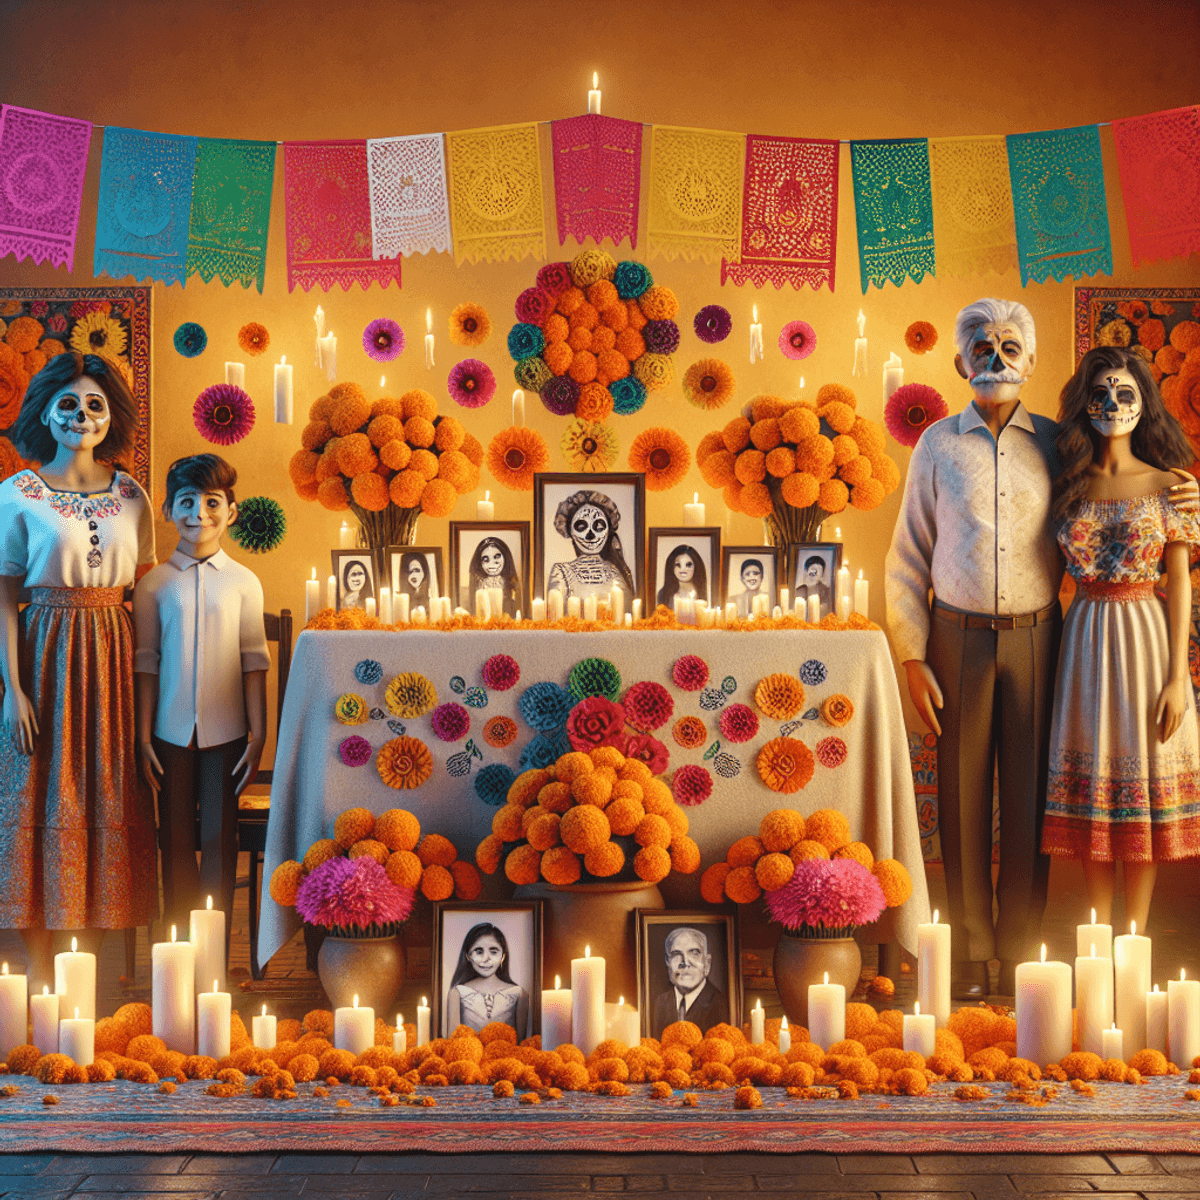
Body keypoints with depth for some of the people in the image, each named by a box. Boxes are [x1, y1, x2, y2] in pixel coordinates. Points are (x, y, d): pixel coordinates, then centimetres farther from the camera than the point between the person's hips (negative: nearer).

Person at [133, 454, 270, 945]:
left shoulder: (243, 582, 1)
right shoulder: (154, 584, 2)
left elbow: (254, 661, 2)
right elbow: (146, 663, 3)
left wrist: (257, 736, -2)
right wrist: (144, 736, -1)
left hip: (226, 734, 0)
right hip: (172, 734, 0)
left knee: (219, 840, 5)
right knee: (175, 841, 8)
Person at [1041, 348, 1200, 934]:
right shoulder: (1068, 486, 3)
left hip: (1145, 635, -2)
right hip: (1083, 637, 2)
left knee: (1141, 787, 4)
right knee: (1090, 782, 7)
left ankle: (1135, 937, 17)